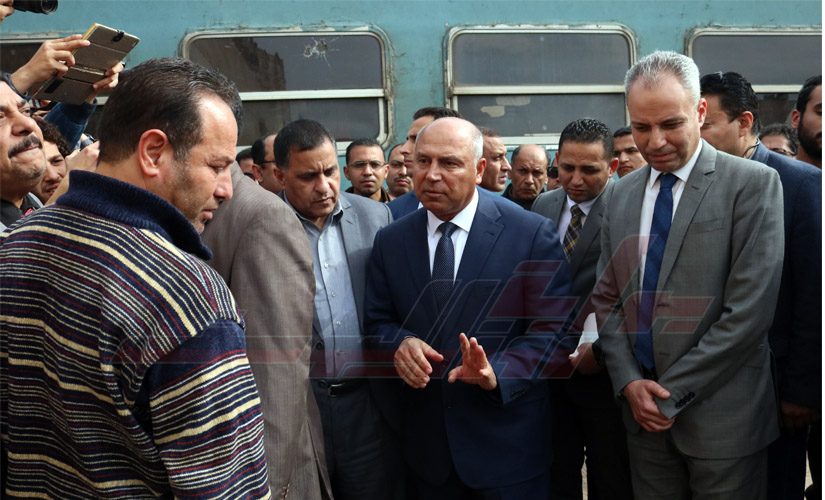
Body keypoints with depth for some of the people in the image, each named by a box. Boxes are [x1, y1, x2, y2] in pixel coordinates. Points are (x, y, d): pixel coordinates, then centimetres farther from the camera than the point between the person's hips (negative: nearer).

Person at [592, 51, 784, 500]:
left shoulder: (753, 183, -8)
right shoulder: (622, 194, 8)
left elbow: (750, 309, -14)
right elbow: (607, 298, 9)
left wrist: (672, 391, -12)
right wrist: (629, 382, -4)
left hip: (720, 410, -4)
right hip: (643, 411, 4)